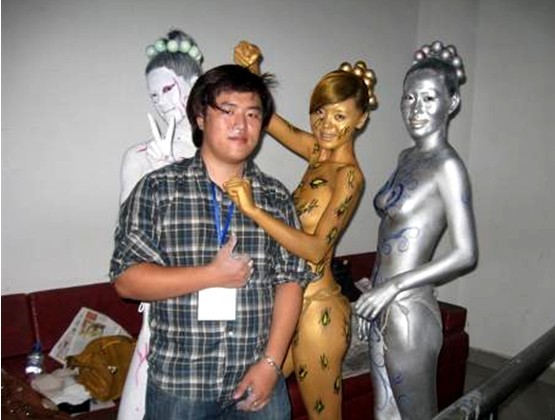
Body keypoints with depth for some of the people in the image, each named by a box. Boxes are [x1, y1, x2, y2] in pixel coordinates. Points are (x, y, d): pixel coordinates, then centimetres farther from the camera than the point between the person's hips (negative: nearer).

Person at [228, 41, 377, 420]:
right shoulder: (319, 152, 5)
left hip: (318, 311, -8)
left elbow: (316, 249, -27)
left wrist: (252, 210, -33)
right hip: (295, 303, 8)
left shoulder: (349, 176, -18)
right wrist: (253, 72, -7)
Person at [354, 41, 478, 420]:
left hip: (409, 313, -8)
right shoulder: (408, 157, 11)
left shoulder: (447, 165, -13)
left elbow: (466, 255, -18)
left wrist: (394, 285, -19)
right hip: (384, 310, 8)